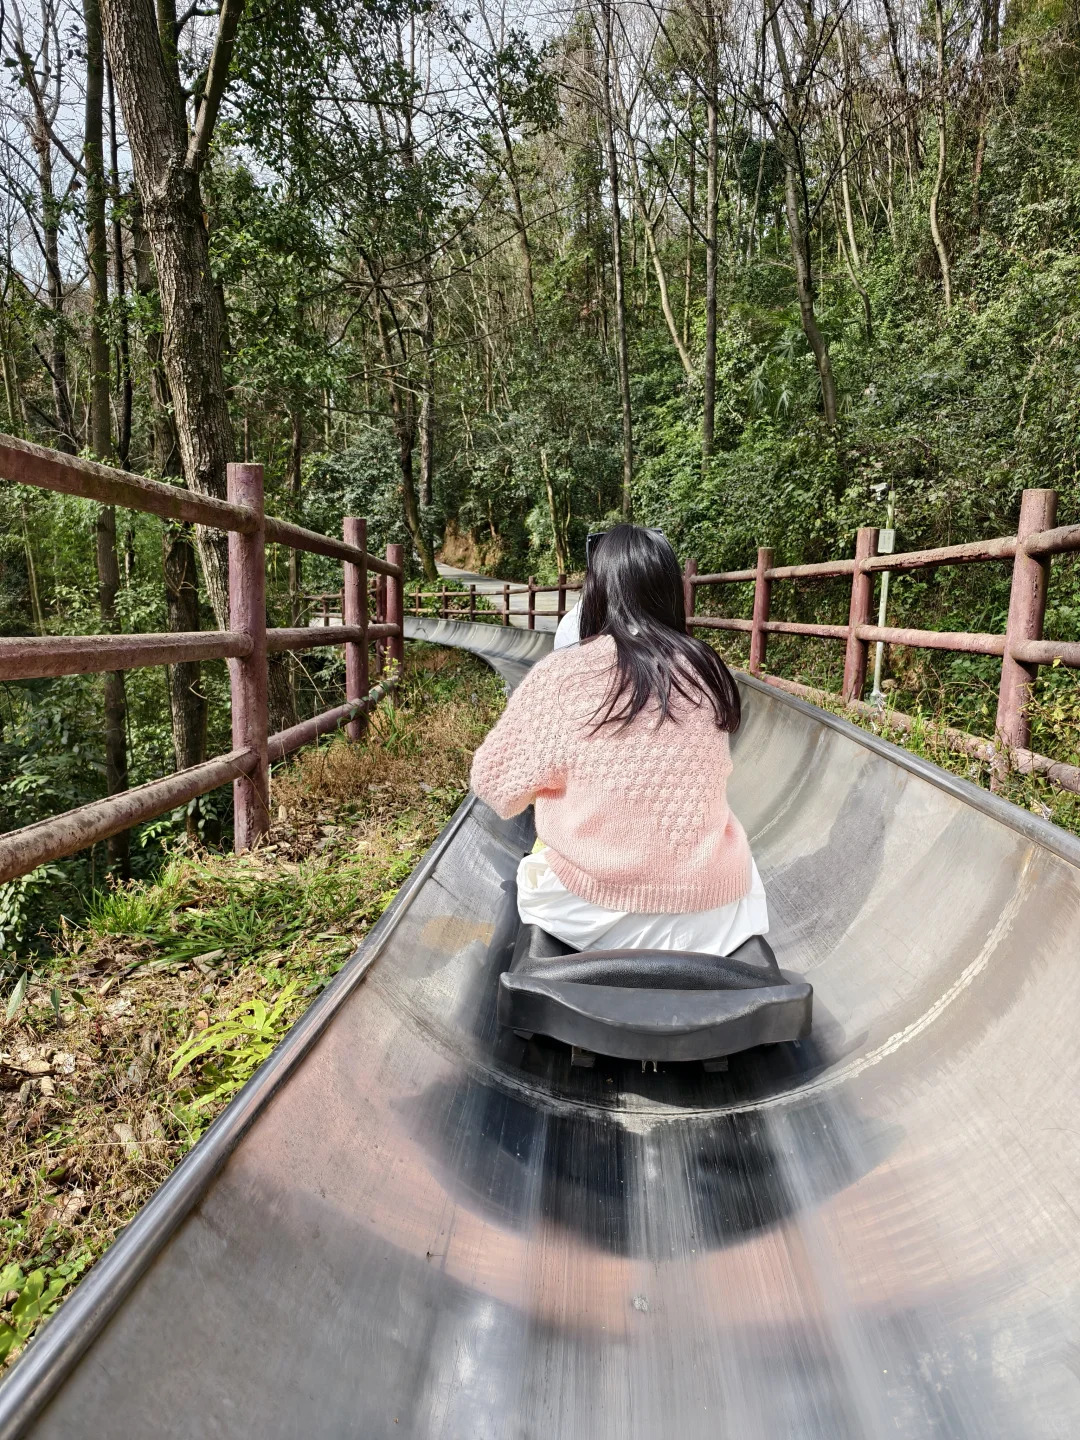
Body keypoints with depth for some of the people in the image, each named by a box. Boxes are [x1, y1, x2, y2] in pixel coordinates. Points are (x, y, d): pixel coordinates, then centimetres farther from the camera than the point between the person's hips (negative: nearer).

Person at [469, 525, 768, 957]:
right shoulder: (706, 670, -4)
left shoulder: (563, 672, -14)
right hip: (710, 910, 3)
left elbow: (494, 780, -4)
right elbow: (707, 779, 9)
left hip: (593, 911, -2)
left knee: (532, 868, 29)